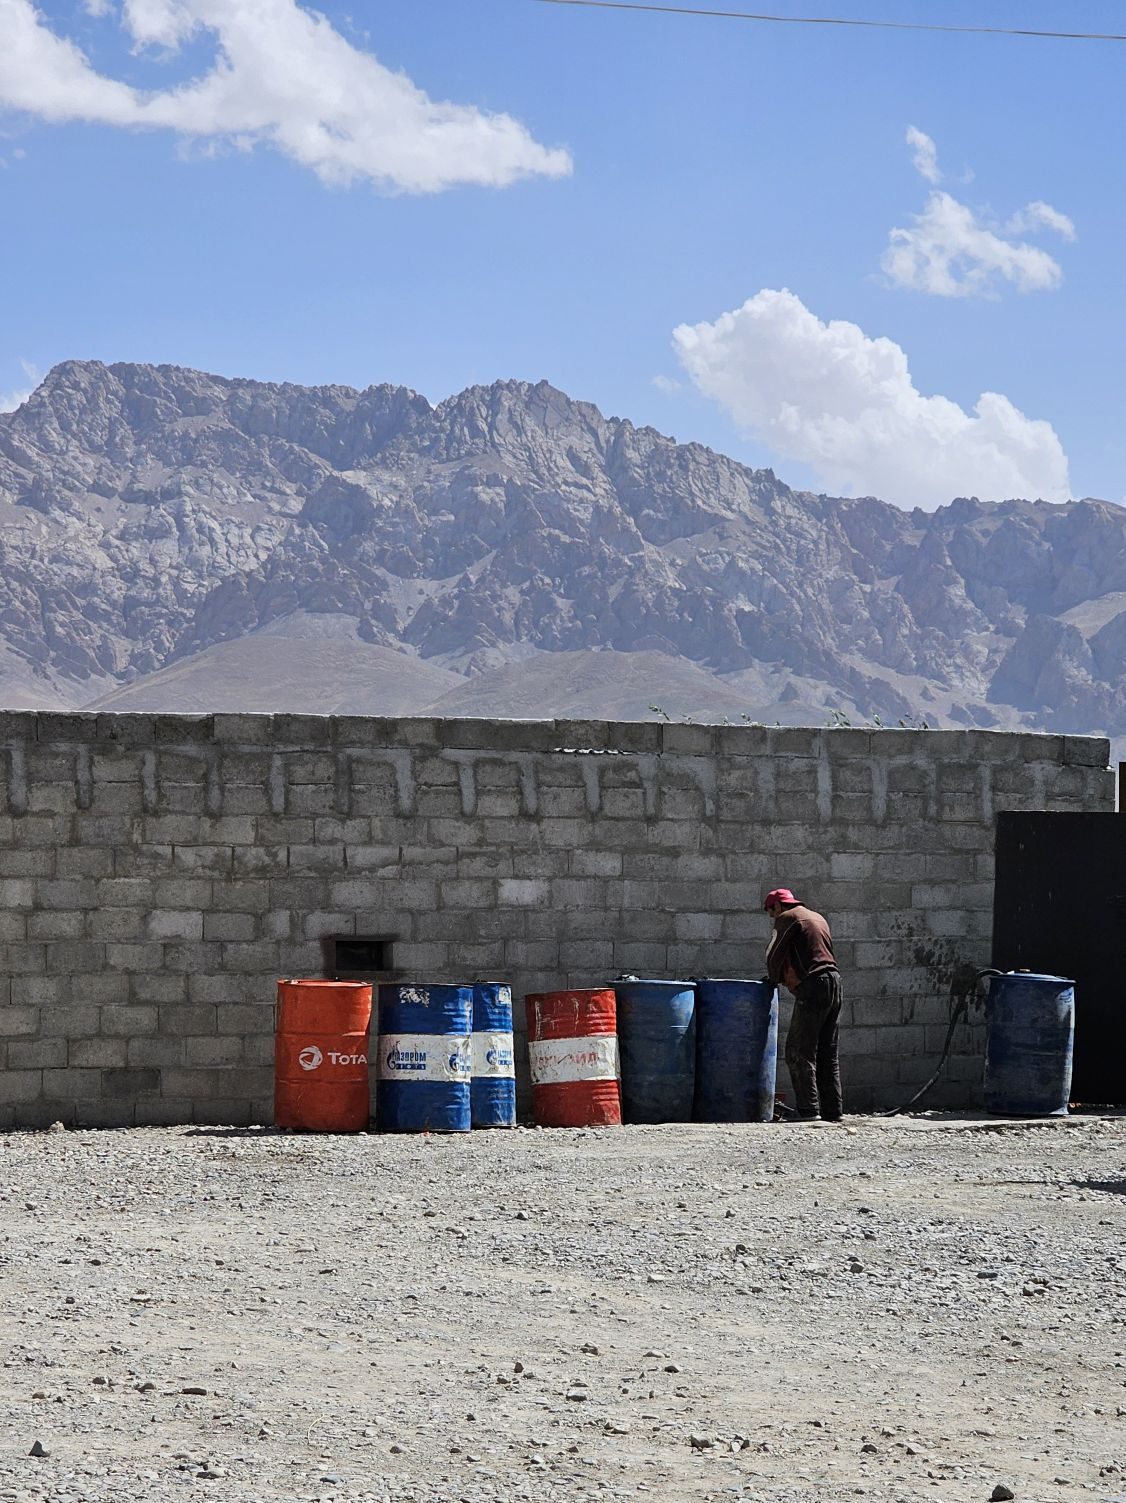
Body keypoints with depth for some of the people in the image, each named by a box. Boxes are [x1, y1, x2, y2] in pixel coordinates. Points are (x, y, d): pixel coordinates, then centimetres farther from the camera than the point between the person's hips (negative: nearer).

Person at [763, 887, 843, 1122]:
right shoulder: (817, 918, 24)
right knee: (827, 1053, 11)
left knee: (799, 1052, -7)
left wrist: (774, 979, 11)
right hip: (834, 981, 8)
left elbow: (774, 952, -7)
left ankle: (809, 1110, -16)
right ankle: (832, 1111, 10)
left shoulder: (787, 918, -1)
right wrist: (783, 976, 21)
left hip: (813, 986, -8)